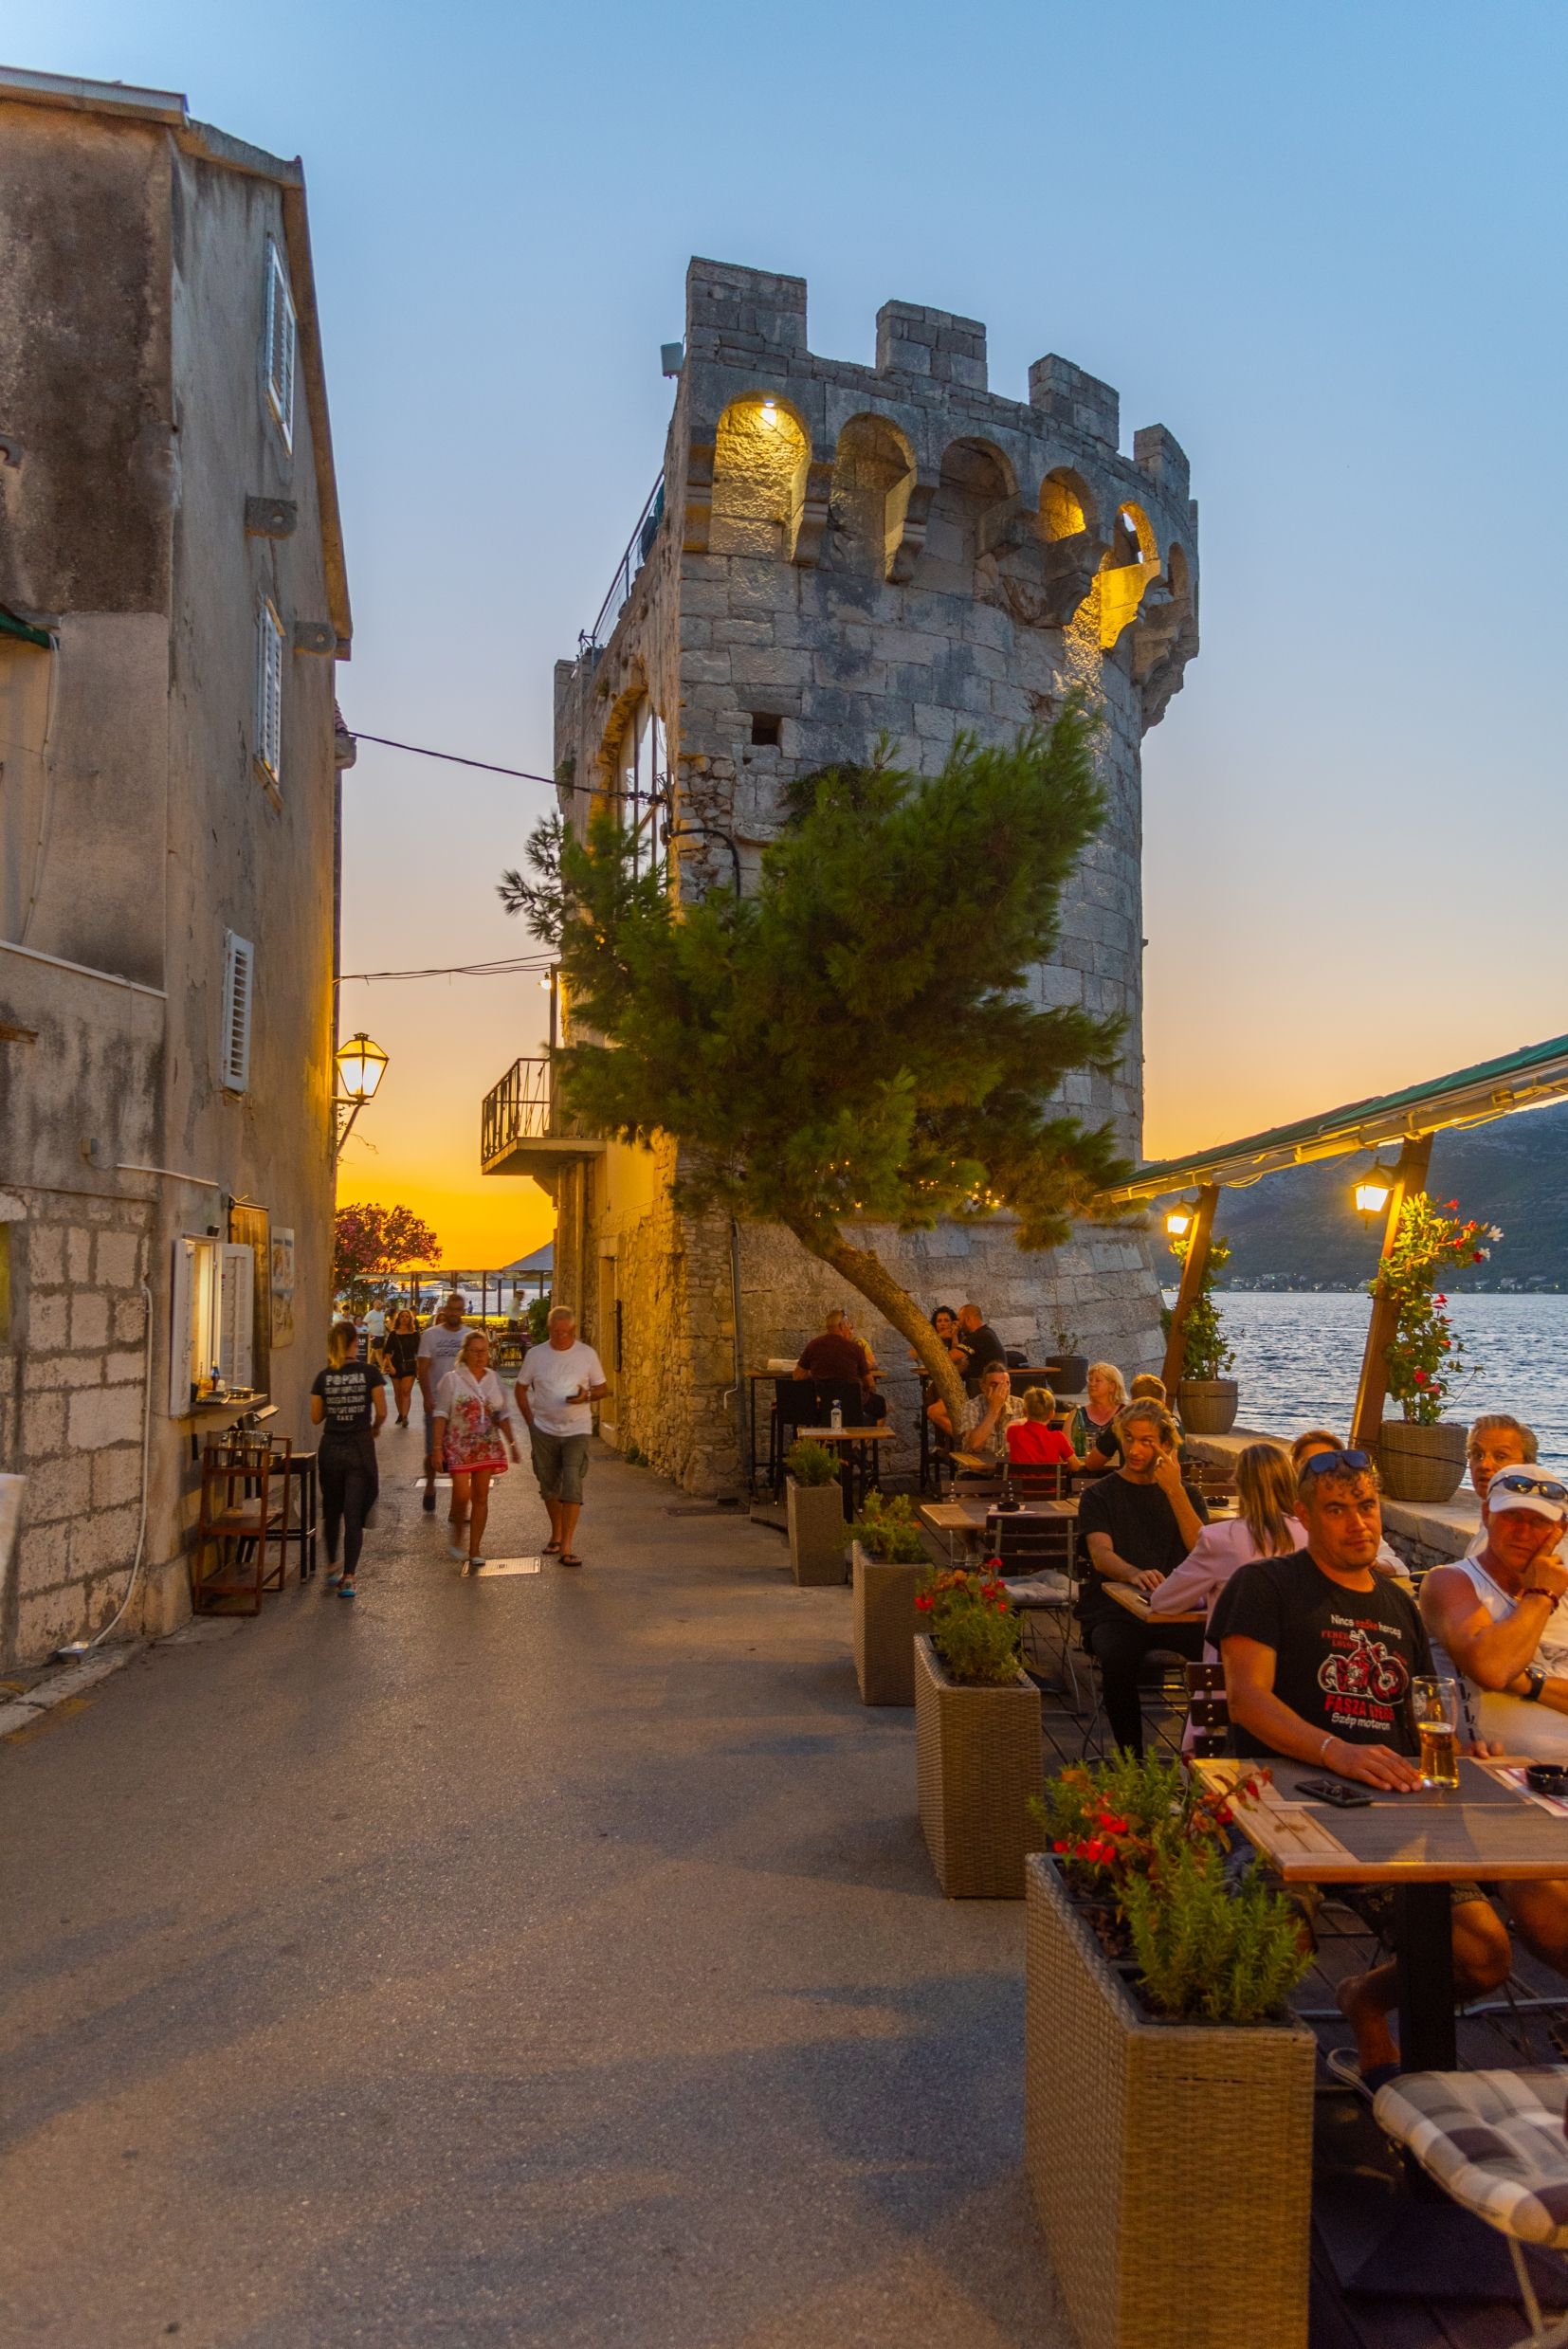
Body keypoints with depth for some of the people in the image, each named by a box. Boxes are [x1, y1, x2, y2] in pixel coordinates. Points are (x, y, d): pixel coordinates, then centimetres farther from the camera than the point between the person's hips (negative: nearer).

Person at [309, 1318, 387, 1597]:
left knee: (332, 1511, 20)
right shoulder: (369, 1372, -7)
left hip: (331, 1449, 2)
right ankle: (349, 1578, -4)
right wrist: (375, 1427, 13)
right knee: (354, 1515, 0)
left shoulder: (323, 1377, -1)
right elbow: (381, 1412, -7)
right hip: (360, 1448, -2)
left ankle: (333, 1567, 31)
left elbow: (316, 1418, 4)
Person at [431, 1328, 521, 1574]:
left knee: (481, 1496, 3)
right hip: (459, 1445, -3)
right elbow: (441, 1415, -3)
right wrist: (438, 1447, -9)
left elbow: (503, 1415, 14)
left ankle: (475, 1550, 11)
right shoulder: (452, 1379, -3)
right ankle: (457, 1533, 19)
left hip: (487, 1446, 3)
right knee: (462, 1494, -11)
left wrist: (512, 1443, 7)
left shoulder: (494, 1380, 9)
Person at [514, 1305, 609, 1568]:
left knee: (572, 1485, -12)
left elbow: (603, 1388, 6)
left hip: (577, 1430, -2)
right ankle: (556, 1534, 35)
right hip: (544, 1430, 2)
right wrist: (531, 1421, 2)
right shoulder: (535, 1355, 1)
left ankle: (566, 1547, -12)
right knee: (549, 1486, 13)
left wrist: (587, 1396, -16)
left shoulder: (587, 1354, 0)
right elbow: (520, 1388, 11)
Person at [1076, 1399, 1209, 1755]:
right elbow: (1100, 1554, -10)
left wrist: (1175, 1491, -9)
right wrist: (1136, 1574, -32)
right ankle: (1131, 1759, -19)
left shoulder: (1186, 1495, 16)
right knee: (1117, 1658, -35)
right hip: (1114, 1610, -1)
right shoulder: (1099, 1495, 9)